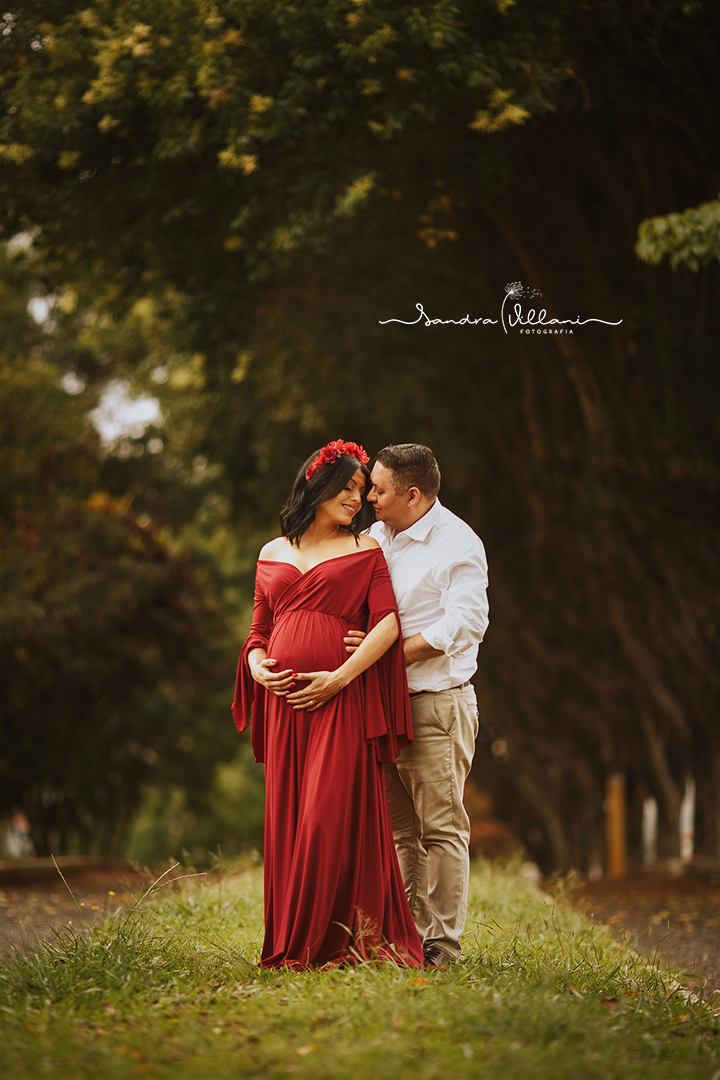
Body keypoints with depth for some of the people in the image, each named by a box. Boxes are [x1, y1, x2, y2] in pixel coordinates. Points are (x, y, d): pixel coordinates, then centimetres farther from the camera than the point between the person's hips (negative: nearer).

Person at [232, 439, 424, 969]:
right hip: (284, 702, 3)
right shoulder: (272, 554, 19)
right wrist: (258, 668, 0)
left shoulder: (365, 550, 8)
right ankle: (291, 944, 8)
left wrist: (340, 677, -13)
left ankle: (336, 940, -5)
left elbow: (388, 624, -3)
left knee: (332, 815, -12)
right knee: (287, 819, 2)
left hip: (342, 699, -3)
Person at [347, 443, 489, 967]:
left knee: (441, 828, -5)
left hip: (436, 703, -7)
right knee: (400, 830, 9)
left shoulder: (459, 545, -8)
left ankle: (443, 943, -1)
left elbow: (463, 625, -17)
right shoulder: (375, 538, 14)